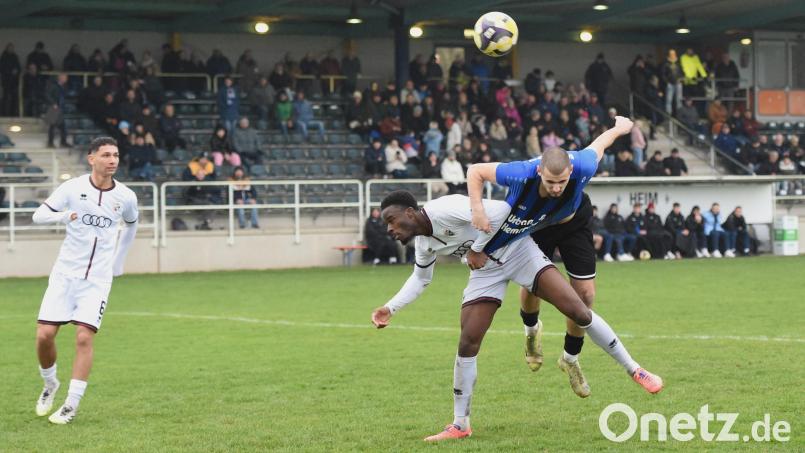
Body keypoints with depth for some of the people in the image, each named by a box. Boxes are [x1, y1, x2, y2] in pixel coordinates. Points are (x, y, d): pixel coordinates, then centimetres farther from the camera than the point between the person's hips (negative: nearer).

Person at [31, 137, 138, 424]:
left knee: (84, 337, -13)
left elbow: (131, 225, 21)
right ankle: (50, 384, 23)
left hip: (98, 279, 0)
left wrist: (119, 261, 21)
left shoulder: (126, 196, 0)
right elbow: (39, 215, -8)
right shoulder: (73, 188, -6)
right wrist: (63, 215, -27)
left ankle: (72, 405, -6)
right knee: (44, 334, -6)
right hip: (65, 273, 0)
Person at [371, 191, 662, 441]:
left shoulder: (442, 210, -27)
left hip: (515, 248, -7)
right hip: (486, 268, 7)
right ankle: (460, 425, 5)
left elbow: (498, 211, -34)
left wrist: (477, 248, -23)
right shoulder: (423, 243, 0)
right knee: (468, 343, -5)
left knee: (578, 312, -15)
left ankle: (634, 370, -1)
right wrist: (390, 308, 9)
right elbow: (420, 279, 19)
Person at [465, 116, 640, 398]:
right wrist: (478, 212, -44)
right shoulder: (522, 175, -43)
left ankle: (571, 358, 20)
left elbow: (597, 145, -17)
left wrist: (620, 127, 5)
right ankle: (531, 330, 40)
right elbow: (475, 171, -30)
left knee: (585, 294, -4)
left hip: (573, 223, 1)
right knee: (531, 286, 1)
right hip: (533, 227, -1)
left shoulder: (583, 167, -41)